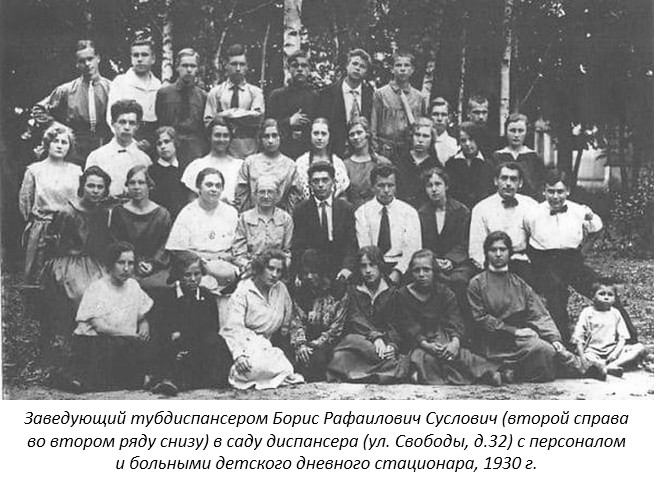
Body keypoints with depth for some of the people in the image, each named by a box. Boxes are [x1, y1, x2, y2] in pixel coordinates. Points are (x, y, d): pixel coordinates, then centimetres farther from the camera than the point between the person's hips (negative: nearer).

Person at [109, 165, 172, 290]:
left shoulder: (162, 214, 11)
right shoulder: (119, 212, 12)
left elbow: (165, 246, 8)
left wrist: (152, 264, -9)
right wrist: (136, 263, -7)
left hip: (156, 267, 1)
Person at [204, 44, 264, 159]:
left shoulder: (255, 92, 10)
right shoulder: (215, 92, 11)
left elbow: (257, 117, -6)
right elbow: (208, 122, 4)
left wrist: (228, 114, -7)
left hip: (248, 150, 0)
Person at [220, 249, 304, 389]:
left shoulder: (281, 289, 11)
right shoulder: (242, 293, -6)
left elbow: (288, 321, 25)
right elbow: (232, 327, -19)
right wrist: (238, 355, -34)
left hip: (265, 344, 5)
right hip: (243, 344, -5)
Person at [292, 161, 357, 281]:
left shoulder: (346, 208, 9)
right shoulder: (301, 210, 7)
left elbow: (351, 244, 4)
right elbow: (297, 246, 1)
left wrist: (347, 267, -15)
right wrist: (299, 274, -15)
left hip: (339, 273, 1)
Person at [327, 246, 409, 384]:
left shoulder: (392, 292, 16)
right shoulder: (352, 291, 16)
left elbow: (395, 325, 5)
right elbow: (355, 318, 0)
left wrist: (392, 345, -18)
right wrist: (375, 336, -20)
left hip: (385, 342, 0)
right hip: (357, 339, 0)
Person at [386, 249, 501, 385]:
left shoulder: (444, 293, 7)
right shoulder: (401, 296, 1)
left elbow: (455, 321, -5)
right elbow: (409, 328, -8)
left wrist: (455, 342, -27)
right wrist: (425, 344, -26)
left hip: (442, 339, 2)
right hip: (414, 344, -2)